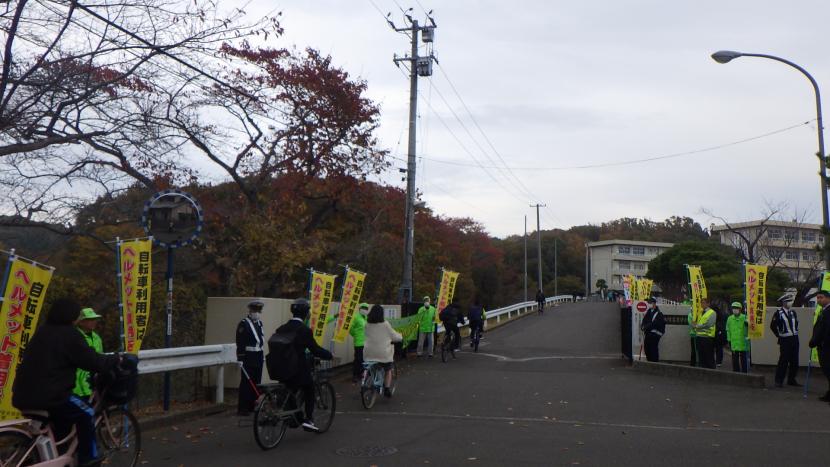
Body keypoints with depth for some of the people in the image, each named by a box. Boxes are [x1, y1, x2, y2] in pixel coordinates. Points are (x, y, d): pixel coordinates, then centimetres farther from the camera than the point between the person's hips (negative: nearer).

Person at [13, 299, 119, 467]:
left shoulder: (42, 331, 17)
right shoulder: (69, 334, -8)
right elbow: (93, 361, -10)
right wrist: (115, 359, 8)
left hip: (25, 394, 9)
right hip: (48, 394, -9)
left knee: (63, 418, 26)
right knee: (86, 415, 5)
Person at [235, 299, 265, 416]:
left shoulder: (259, 323, 15)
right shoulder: (243, 324, -8)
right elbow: (240, 343, -13)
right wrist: (240, 358, -17)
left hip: (259, 357, 8)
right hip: (248, 357, -8)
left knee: (256, 382, 11)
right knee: (246, 382, -6)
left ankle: (252, 405, 21)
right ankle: (242, 408, -1)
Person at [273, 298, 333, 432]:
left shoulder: (281, 329, 4)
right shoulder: (304, 330, -13)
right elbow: (315, 349, -10)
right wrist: (329, 355, 6)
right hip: (298, 369, -5)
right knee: (309, 388, 15)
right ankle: (308, 419, 8)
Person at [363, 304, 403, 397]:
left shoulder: (367, 324, -3)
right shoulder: (385, 324, -12)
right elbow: (394, 336, -2)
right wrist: (401, 337, 20)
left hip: (369, 353, 3)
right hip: (383, 353, -2)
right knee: (388, 371, 18)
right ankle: (387, 389, 13)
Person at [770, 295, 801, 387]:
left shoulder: (793, 312, 10)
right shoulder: (779, 313, -8)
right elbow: (773, 326, -5)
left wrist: (795, 332, 15)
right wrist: (779, 335, -1)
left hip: (795, 339, 6)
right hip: (785, 340, -6)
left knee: (794, 361, 9)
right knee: (783, 361, -7)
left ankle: (791, 380, 20)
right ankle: (779, 381, 0)